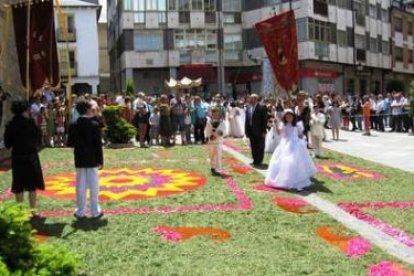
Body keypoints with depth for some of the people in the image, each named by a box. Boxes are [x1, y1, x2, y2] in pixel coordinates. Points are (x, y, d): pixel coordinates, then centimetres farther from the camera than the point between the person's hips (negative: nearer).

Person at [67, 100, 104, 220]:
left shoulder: (73, 125, -2)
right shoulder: (94, 125, -10)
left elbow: (69, 143, -2)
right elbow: (98, 145, -11)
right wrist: (101, 161, -3)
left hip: (79, 160, 3)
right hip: (92, 160, -2)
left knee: (81, 186, 9)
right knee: (93, 186, 5)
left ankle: (80, 212, 14)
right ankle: (95, 211, 11)